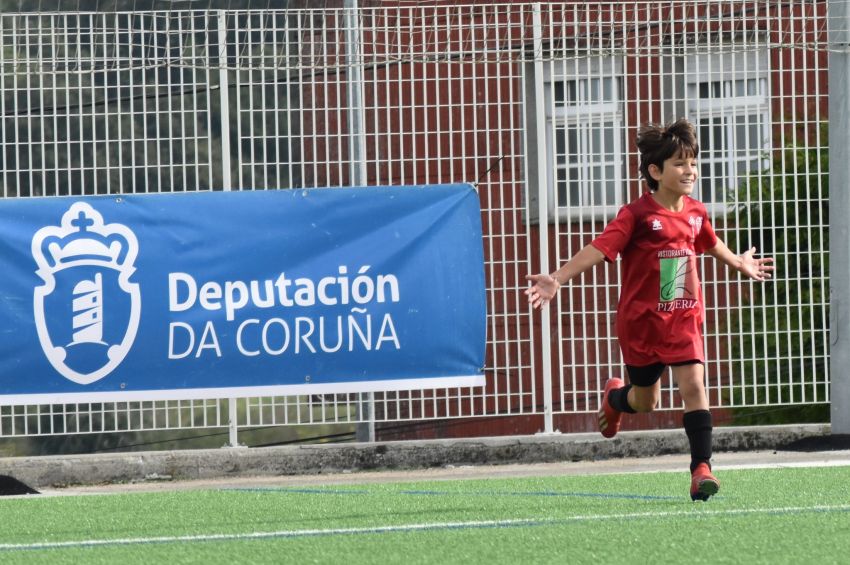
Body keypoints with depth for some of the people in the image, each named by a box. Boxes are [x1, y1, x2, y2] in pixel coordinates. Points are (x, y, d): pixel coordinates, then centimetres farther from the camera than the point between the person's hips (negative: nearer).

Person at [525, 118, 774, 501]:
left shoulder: (695, 213, 2)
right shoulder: (637, 215, -15)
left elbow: (711, 243, 25)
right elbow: (598, 250, -23)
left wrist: (740, 264, 42)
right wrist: (558, 279, -35)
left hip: (684, 318, 3)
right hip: (642, 321, -3)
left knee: (693, 384, -16)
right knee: (646, 401, 13)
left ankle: (701, 468, -15)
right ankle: (615, 397, 50)